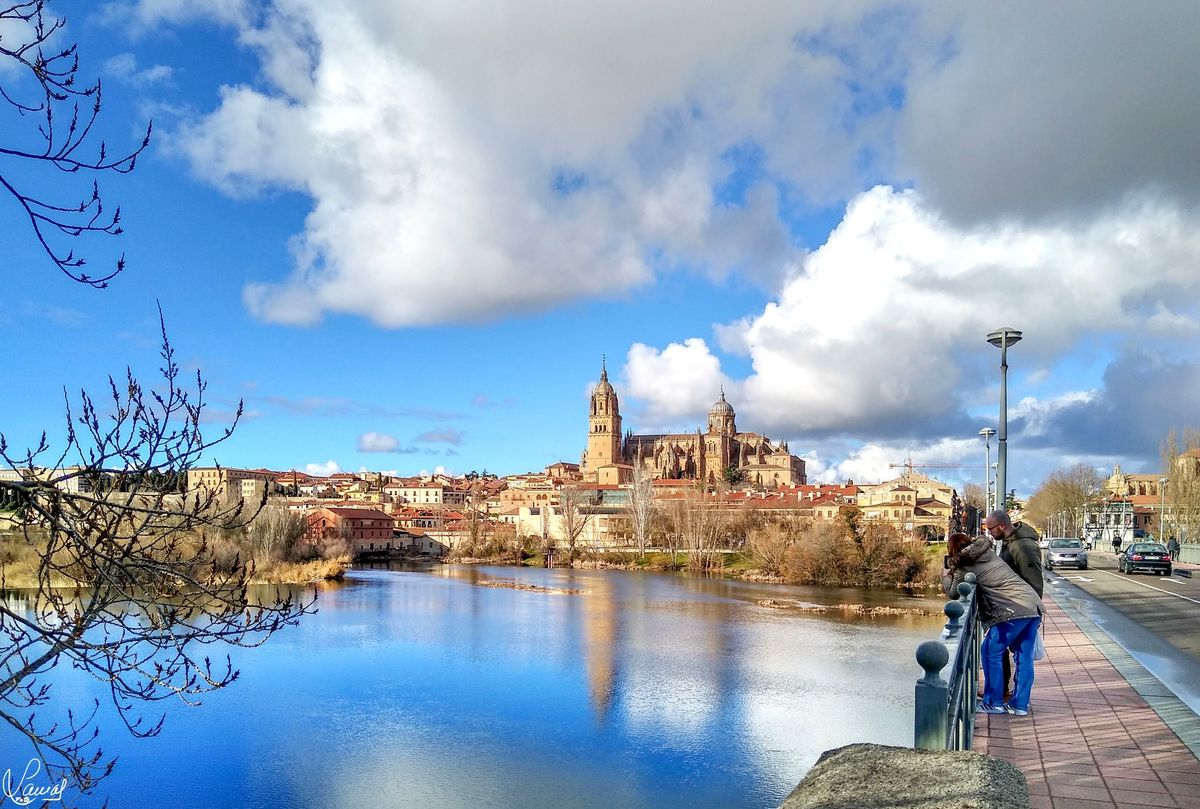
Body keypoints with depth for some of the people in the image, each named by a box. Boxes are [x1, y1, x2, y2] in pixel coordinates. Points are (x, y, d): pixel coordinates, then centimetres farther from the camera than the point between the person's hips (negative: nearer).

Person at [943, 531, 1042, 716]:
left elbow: (952, 590, 7)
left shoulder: (964, 566, -4)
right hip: (1033, 606, 8)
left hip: (1014, 611, -8)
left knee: (991, 653, 4)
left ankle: (994, 703, 10)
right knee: (1024, 657, 12)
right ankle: (1020, 705, 17)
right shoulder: (988, 553, 17)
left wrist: (945, 575, 24)